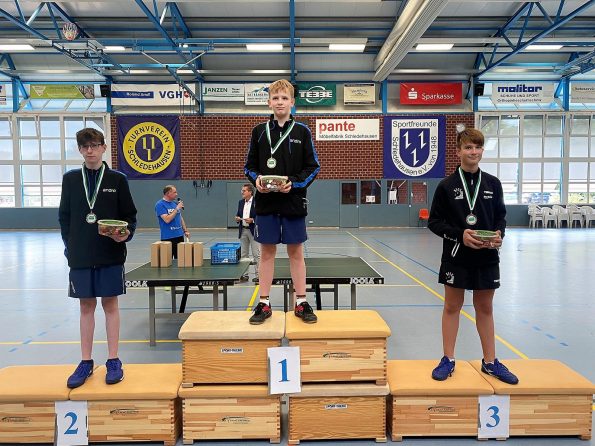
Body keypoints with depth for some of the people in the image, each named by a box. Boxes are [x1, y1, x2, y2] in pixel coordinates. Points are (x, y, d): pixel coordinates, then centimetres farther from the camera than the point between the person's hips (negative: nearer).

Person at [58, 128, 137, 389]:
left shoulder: (117, 180, 1)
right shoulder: (70, 179, 6)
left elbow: (130, 216, 3)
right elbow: (64, 216, 11)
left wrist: (126, 234, -15)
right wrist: (70, 246, 3)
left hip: (111, 255, -2)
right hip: (80, 256, 2)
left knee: (110, 304, 4)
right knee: (86, 306, 9)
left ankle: (113, 361, 14)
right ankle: (86, 363, 20)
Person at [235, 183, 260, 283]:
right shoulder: (241, 202, 11)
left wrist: (252, 220, -21)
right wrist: (237, 218, -1)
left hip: (253, 231, -6)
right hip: (243, 230, 6)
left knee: (256, 254, -2)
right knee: (243, 254, 10)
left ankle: (258, 275, 3)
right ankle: (244, 274, 18)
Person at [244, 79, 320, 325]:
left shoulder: (302, 131, 3)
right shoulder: (259, 131, 6)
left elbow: (313, 167, 3)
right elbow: (249, 166, 10)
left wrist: (294, 183, -13)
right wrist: (257, 179, -12)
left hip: (293, 201, -1)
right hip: (265, 201, 1)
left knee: (296, 252, 6)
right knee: (267, 252, 7)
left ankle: (301, 303, 16)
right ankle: (264, 304, 16)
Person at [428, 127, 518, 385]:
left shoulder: (493, 184, 4)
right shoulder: (447, 186, -5)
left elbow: (501, 217, 11)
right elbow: (434, 221, -4)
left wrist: (499, 235, -9)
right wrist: (460, 234, -17)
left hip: (487, 257, 3)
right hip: (456, 257, -2)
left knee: (485, 308, 13)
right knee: (452, 307, 8)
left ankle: (490, 362, 27)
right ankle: (448, 360, 21)